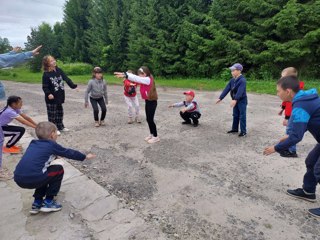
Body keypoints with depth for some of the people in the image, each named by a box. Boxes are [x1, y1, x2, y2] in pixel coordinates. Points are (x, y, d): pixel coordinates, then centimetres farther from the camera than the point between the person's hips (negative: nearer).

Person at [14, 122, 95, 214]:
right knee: (58, 169, 14)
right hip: (32, 179, -7)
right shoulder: (52, 145, 4)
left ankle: (37, 202, 29)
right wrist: (85, 156, 29)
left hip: (18, 179, 8)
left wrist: (54, 156, 54)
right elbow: (69, 153, 15)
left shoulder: (33, 144, 21)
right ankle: (48, 202, 16)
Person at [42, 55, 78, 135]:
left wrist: (74, 86, -2)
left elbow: (66, 79, 5)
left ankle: (60, 127, 31)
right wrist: (48, 94, -29)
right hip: (52, 97, -6)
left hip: (60, 96, 6)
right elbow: (45, 86, -13)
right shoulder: (46, 74, -12)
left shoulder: (59, 70, 4)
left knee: (60, 112, 17)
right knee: (52, 113, 2)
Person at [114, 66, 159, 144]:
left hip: (152, 102, -9)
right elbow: (136, 78, -2)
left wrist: (125, 75, -38)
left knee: (150, 119, -3)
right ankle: (151, 134, 28)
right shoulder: (145, 80, 8)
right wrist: (124, 74, -14)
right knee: (148, 119, 14)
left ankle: (156, 137, 10)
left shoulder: (148, 79, -18)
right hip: (148, 101, 9)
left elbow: (136, 78, -30)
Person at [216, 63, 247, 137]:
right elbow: (227, 89, 2)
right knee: (235, 115, 16)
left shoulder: (242, 80, -20)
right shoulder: (232, 80, 4)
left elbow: (240, 91, -33)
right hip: (235, 100, 8)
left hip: (242, 101, -8)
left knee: (242, 116, 0)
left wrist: (235, 100, -46)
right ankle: (235, 129, 28)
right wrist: (220, 98, -4)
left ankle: (243, 131, 9)